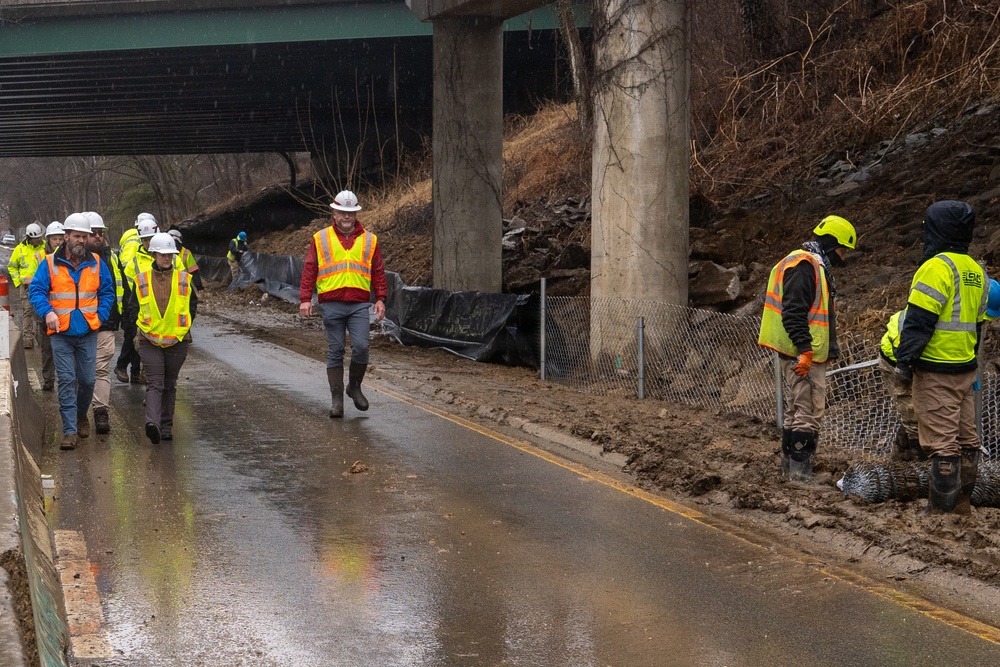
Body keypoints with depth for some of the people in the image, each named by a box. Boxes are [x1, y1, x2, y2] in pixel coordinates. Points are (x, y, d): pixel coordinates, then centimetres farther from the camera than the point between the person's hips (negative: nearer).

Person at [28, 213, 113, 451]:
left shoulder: (96, 264, 5)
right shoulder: (50, 264, -2)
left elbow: (107, 292, 13)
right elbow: (36, 290, -4)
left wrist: (100, 315, 0)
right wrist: (47, 312, -21)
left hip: (88, 333, 2)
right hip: (61, 333, -2)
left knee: (87, 380, 6)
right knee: (66, 380, -5)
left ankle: (81, 416, 34)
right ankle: (70, 431, -3)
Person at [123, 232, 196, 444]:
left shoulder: (184, 279, 1)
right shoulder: (142, 280, 0)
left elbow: (192, 306, 13)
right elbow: (132, 309, 9)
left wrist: (182, 324, 5)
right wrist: (144, 323, 0)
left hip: (177, 341, 2)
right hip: (150, 341, -1)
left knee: (169, 385, 8)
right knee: (155, 383, -11)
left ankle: (166, 427, 13)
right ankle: (153, 422, -24)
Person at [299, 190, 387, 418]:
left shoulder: (369, 240, 11)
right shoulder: (320, 239, 8)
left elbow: (378, 272, 12)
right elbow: (309, 270, 6)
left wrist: (380, 298, 2)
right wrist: (305, 299, -3)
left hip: (359, 304, 0)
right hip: (331, 304, 0)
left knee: (361, 347, -11)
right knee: (335, 352, 2)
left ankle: (354, 386, 13)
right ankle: (337, 399, 8)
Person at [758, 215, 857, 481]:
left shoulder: (814, 266, 20)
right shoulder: (804, 266, -15)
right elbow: (793, 312, -23)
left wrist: (827, 350, 26)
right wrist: (805, 350, -27)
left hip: (805, 354, 11)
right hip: (803, 356, -11)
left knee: (796, 410, 16)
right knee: (809, 412, -10)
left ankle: (790, 466, 23)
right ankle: (800, 472, -9)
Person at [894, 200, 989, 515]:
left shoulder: (937, 267, -15)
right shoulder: (976, 271, 13)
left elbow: (919, 320, -19)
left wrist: (904, 360, -13)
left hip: (935, 371, -9)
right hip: (965, 370, 9)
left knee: (941, 441, -6)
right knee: (966, 438, 13)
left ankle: (941, 509, -4)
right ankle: (962, 503, 21)